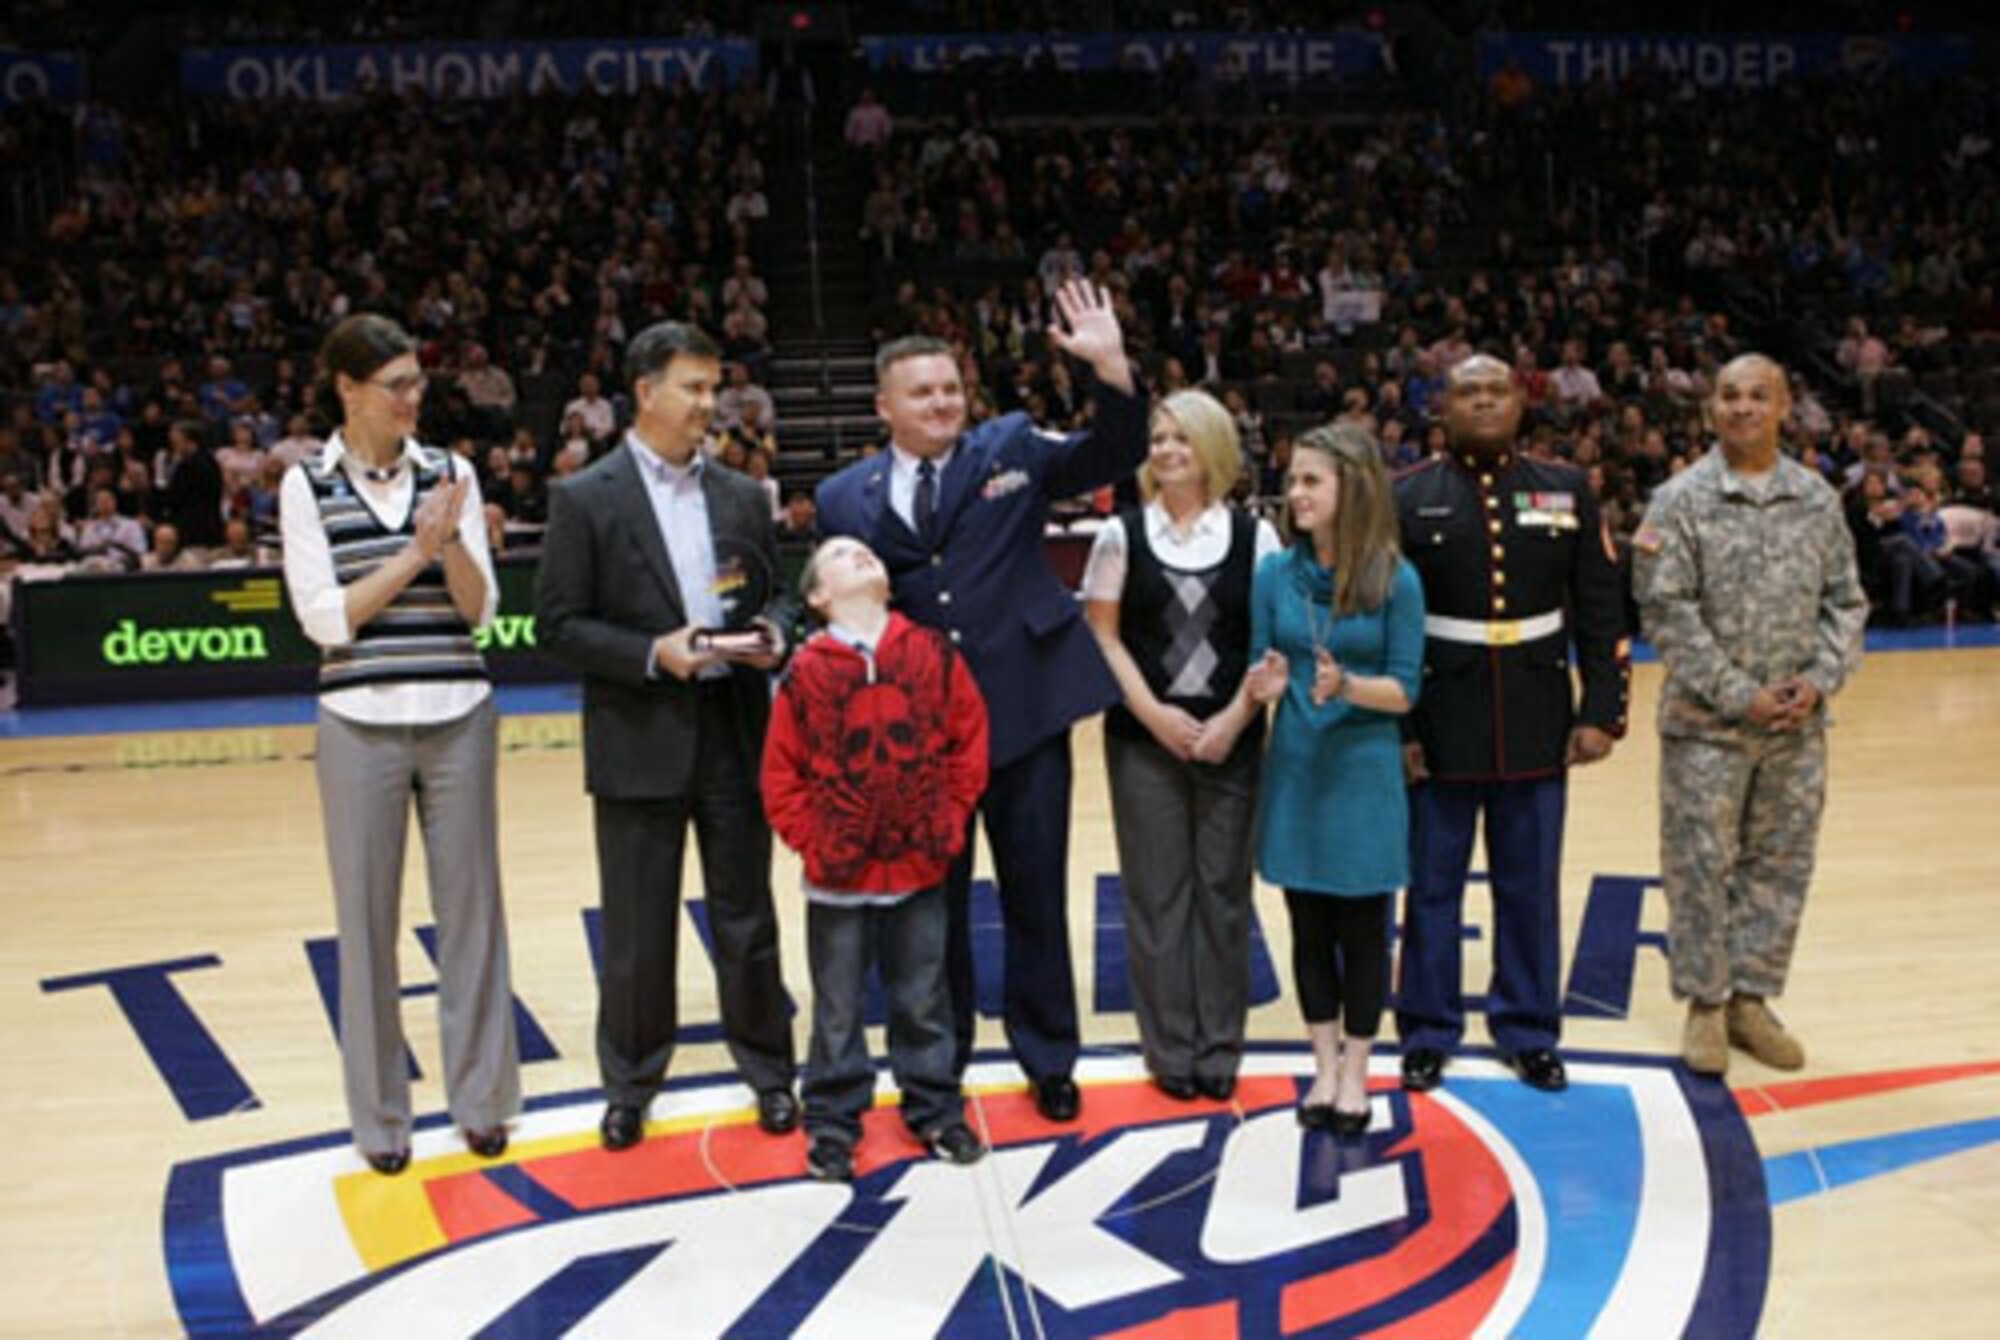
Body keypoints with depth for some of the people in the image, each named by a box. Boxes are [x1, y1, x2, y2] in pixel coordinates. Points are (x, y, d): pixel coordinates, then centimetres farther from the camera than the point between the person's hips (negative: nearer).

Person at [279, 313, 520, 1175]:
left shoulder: (448, 473, 5)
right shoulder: (307, 485, 0)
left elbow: (480, 609, 1)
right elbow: (325, 618, -7)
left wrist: (452, 539, -15)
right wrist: (415, 552, -12)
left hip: (458, 717, 2)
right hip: (361, 725, -1)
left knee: (470, 904, 7)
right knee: (367, 916, 5)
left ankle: (480, 1097, 20)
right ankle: (379, 1114, 20)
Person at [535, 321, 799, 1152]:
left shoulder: (742, 497, 9)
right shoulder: (585, 499, -3)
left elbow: (771, 599, 14)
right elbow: (557, 624, -6)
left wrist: (771, 633, -8)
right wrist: (653, 654, -18)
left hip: (734, 733, 3)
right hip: (640, 743, -3)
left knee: (747, 919, 13)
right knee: (637, 933, 8)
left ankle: (769, 1070, 29)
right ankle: (630, 1086, 27)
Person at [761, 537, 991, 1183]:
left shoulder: (933, 653, -2)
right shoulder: (805, 671, -6)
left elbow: (969, 740, 3)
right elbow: (781, 774, -2)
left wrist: (950, 822, -2)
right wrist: (811, 841, -6)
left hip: (919, 870, 1)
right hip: (837, 879, -1)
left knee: (923, 1002, 15)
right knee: (837, 1009, 11)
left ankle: (935, 1110, 31)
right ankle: (831, 1123, 26)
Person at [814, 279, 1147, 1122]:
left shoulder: (1010, 449, 2)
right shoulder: (845, 498, 3)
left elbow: (1112, 459, -5)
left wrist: (1111, 368, -20)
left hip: (1024, 709, 0)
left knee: (1036, 894, 10)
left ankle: (1048, 1060, 28)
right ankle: (938, 1064, 31)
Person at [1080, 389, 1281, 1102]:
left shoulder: (1253, 535, 3)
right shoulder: (1122, 534, 2)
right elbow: (1103, 636, -1)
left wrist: (1234, 719, -9)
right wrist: (1154, 713, -10)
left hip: (1230, 739, 1)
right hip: (1144, 738, 0)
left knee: (1223, 890, 7)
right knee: (1157, 893, 4)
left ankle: (1219, 1047, 19)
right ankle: (1170, 1049, 15)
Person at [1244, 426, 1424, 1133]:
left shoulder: (1395, 579, -9)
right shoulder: (1275, 572, -1)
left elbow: (1403, 691, -8)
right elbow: (1257, 671, 2)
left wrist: (1346, 685, -26)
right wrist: (1262, 683, -21)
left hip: (1364, 772, -2)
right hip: (1294, 767, 3)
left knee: (1362, 926, 7)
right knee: (1308, 924, 11)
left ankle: (1356, 1070, 23)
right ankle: (1325, 1065, 26)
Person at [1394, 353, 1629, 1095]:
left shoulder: (1566, 490, 5)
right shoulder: (1408, 498, -3)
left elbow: (1601, 611, 5)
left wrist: (1601, 711, -1)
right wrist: (1396, 727, -8)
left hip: (1537, 723, 2)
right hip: (1441, 724, -2)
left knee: (1531, 886, 11)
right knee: (1433, 885, 8)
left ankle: (1528, 1029, 28)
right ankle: (1428, 1032, 23)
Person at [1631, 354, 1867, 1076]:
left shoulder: (1819, 499, 6)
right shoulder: (1681, 500, -6)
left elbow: (1845, 602, 9)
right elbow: (1665, 610, -10)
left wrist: (1819, 681, -7)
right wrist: (1740, 696, -14)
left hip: (1798, 725, 4)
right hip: (1706, 725, -4)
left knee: (1781, 865, 10)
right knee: (1701, 866, 3)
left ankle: (1751, 997, 25)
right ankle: (1705, 1003, 18)